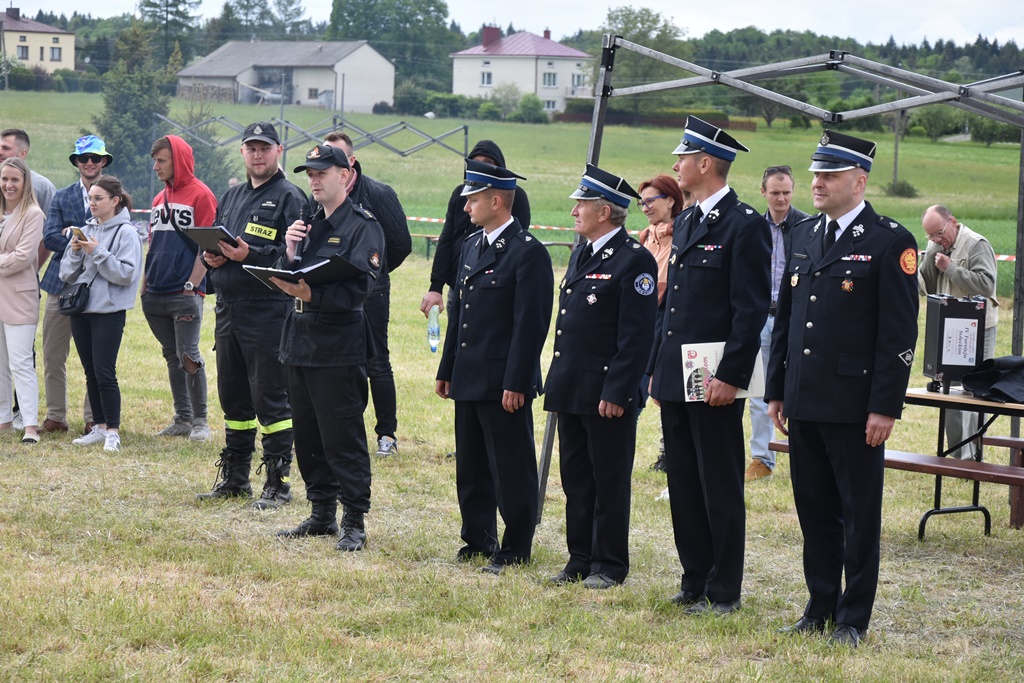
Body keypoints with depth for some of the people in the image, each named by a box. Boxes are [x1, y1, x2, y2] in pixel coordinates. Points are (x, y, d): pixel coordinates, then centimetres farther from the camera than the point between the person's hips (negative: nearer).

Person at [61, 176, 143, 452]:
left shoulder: (126, 233, -7)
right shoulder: (85, 230, 10)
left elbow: (126, 273, -16)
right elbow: (67, 274, 10)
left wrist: (98, 253, -19)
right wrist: (75, 252, -7)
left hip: (109, 311, -6)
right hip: (81, 309, 6)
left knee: (104, 373, -8)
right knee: (91, 373, 11)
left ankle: (113, 431, 0)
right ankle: (100, 427, 19)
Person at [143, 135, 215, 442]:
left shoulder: (200, 195, -6)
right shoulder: (159, 198, 16)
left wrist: (192, 285, -15)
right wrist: (145, 285, 12)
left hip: (185, 294, -7)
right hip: (157, 295, 7)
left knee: (188, 356, -7)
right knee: (171, 357, 10)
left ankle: (200, 421, 2)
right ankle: (182, 419, 16)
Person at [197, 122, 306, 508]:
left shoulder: (289, 198, -5)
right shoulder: (232, 197, 19)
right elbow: (209, 242, 23)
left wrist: (250, 255, -22)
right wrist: (209, 256, 1)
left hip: (268, 312, -8)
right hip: (228, 309, 8)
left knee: (270, 397, -5)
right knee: (232, 395, 14)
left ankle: (278, 482, 2)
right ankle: (234, 476, 25)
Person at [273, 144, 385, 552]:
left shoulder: (363, 226, -6)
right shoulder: (308, 224, 17)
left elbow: (359, 287, -17)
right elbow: (287, 281, 14)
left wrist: (313, 295, -30)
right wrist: (290, 253, -5)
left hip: (338, 346, -8)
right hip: (299, 341, 8)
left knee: (343, 437, -6)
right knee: (307, 436, 12)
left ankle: (354, 522, 0)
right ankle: (322, 514, 22)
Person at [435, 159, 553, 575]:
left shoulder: (528, 252, -13)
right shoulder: (471, 246, 14)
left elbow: (530, 323, -16)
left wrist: (516, 383, -19)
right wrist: (447, 370, 17)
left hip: (504, 383, -8)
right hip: (469, 380, 8)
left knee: (511, 470, 0)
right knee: (471, 467, 15)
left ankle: (515, 549, 8)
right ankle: (478, 540, 25)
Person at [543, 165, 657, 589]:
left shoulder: (634, 260, -11)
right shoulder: (581, 256, 16)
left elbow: (637, 336, -16)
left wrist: (616, 393, -20)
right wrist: (556, 385, 17)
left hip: (607, 394, -9)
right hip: (571, 391, 9)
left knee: (609, 482, 1)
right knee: (575, 478, 12)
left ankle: (609, 565, 9)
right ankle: (580, 559, 21)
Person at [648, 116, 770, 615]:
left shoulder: (745, 225, -11)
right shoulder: (686, 222, 16)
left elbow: (752, 310, -15)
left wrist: (730, 376, -19)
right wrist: (656, 368, 16)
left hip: (714, 380, -9)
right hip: (676, 377, 9)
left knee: (720, 487, -1)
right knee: (683, 482, 12)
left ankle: (724, 591, 6)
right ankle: (695, 580, 20)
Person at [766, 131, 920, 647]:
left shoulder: (890, 243, -7)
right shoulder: (804, 235, 13)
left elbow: (899, 333, -10)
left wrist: (885, 407, -14)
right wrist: (775, 391, 14)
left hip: (855, 406, -6)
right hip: (804, 402, 6)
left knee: (859, 513, 2)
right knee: (814, 508, 12)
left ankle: (853, 619, 10)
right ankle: (820, 607, 23)